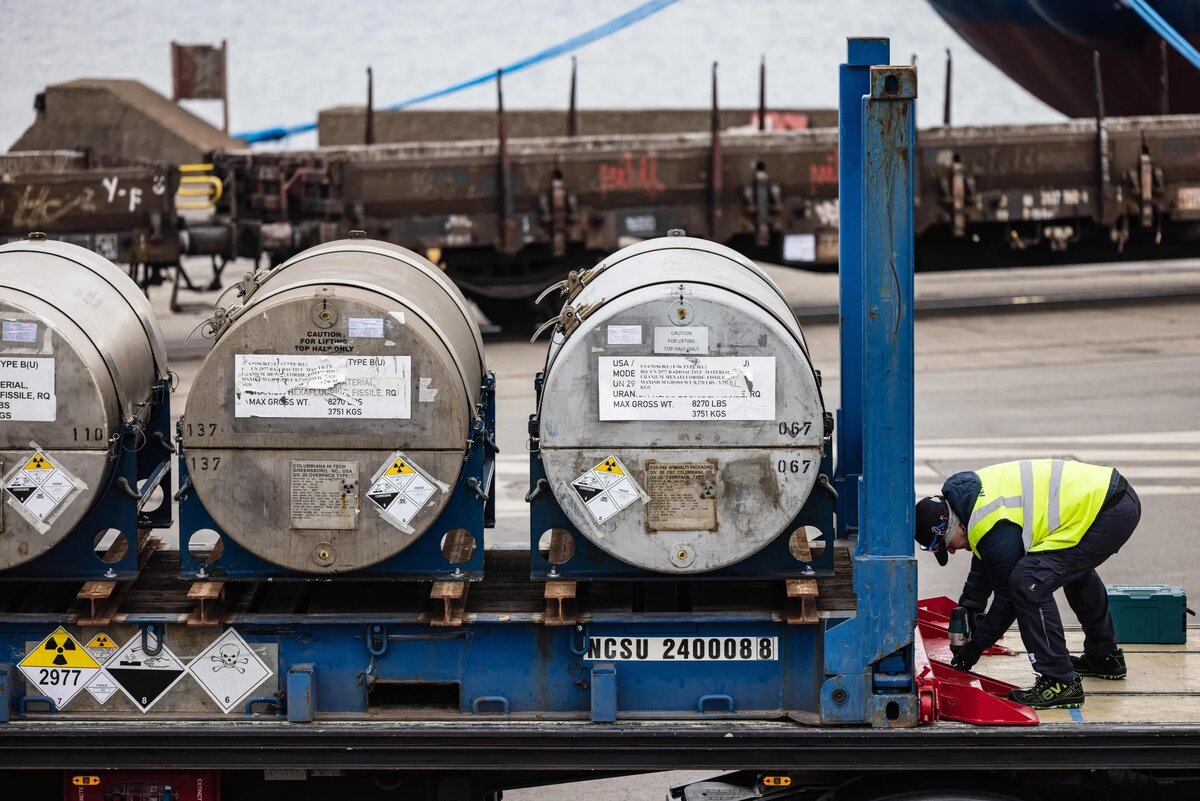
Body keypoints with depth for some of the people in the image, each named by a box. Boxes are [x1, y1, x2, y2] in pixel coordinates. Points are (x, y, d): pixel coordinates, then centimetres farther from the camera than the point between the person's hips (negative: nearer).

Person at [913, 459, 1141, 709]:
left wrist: (976, 645, 3)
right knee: (1074, 566, 36)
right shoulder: (974, 491, 10)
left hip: (1110, 514, -11)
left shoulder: (995, 529, -19)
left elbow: (1008, 596, -8)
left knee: (1029, 582, -17)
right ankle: (1105, 657, 51)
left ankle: (1061, 683, -11)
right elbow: (985, 560, 26)